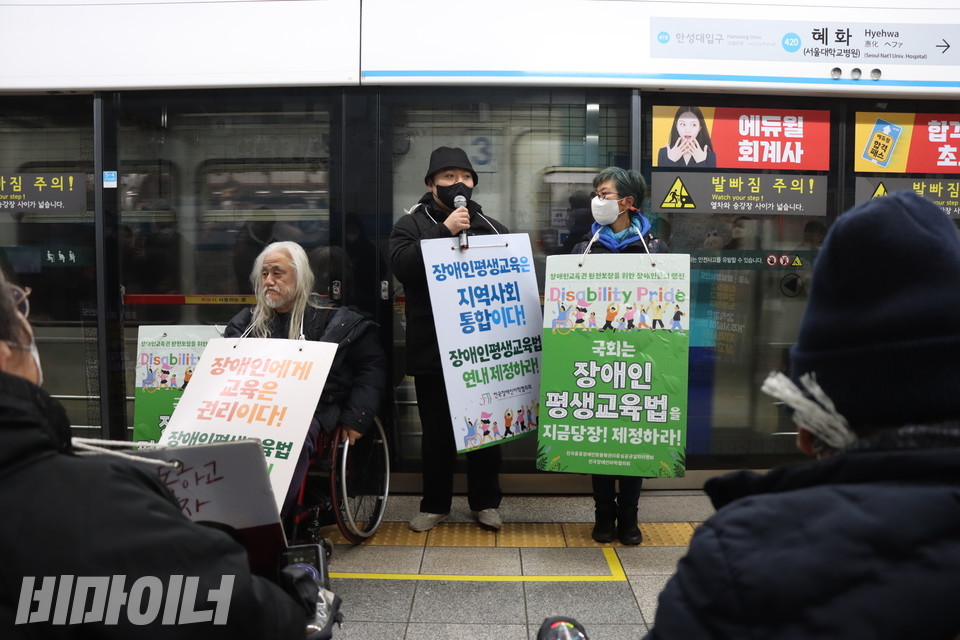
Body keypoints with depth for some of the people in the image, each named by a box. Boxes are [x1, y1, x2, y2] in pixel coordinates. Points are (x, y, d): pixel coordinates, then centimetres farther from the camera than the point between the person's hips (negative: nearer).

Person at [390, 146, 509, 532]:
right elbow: (402, 265, -16)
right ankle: (435, 504, 24)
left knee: (486, 427, 10)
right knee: (436, 430, 9)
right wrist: (444, 232, -22)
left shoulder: (490, 227, 10)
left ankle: (485, 502, 25)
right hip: (432, 350, -1)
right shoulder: (411, 224, 3)